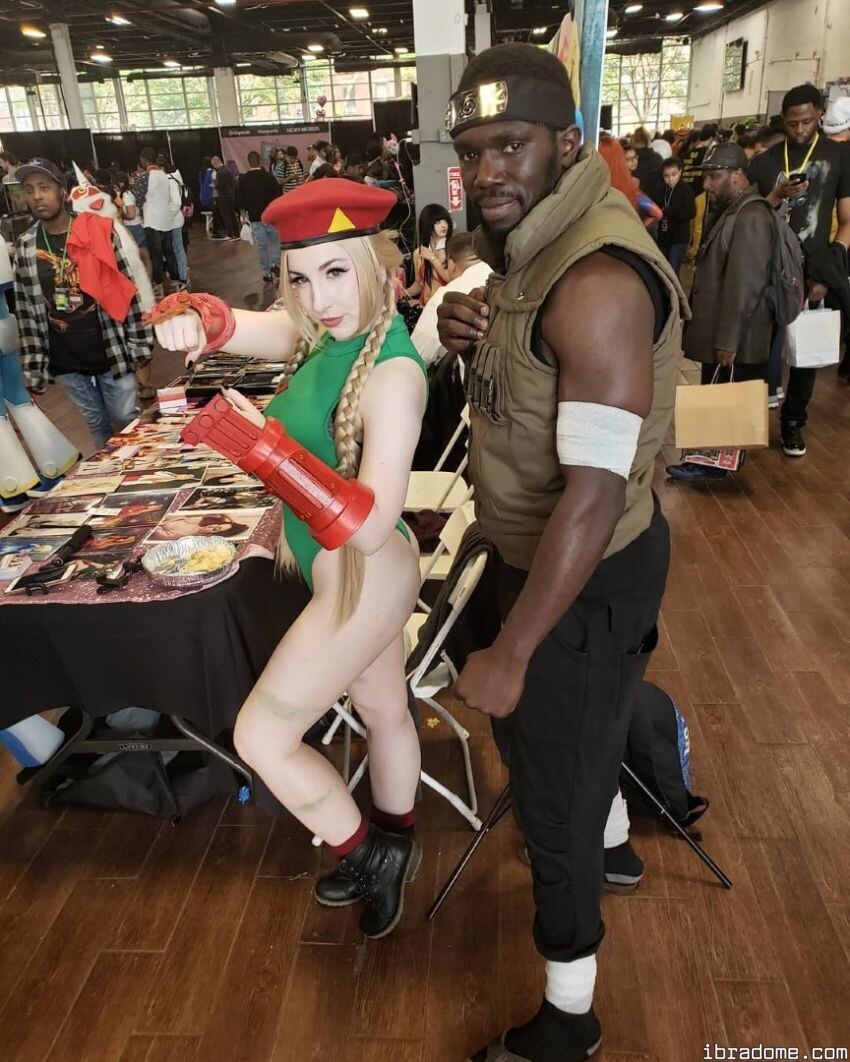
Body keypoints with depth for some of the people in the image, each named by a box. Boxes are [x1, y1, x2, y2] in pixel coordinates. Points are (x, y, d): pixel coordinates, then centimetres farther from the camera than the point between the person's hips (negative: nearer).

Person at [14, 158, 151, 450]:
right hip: (64, 362, 3)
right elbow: (26, 312, 3)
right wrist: (34, 367, 1)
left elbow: (129, 291, -5)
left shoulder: (98, 233, -6)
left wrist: (140, 344, -8)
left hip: (111, 352, -3)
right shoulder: (24, 248, 2)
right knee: (96, 424, 16)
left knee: (127, 420, 8)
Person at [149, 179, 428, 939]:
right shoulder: (328, 334, -2)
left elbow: (370, 524, -33)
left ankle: (367, 857, 27)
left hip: (365, 578, -9)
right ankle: (395, 848, 50)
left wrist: (262, 443, -36)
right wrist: (200, 322, -36)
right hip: (345, 571, 9)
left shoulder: (393, 372, -27)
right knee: (384, 710, 25)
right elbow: (255, 329, -13)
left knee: (262, 737, 5)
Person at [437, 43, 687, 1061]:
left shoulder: (598, 280, -28)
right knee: (578, 724, 33)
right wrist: (463, 328, -7)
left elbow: (594, 492, -32)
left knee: (553, 790, 8)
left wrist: (509, 656, -26)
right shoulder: (530, 243, 3)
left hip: (587, 572, -9)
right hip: (541, 545, 9)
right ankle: (612, 841, 66)